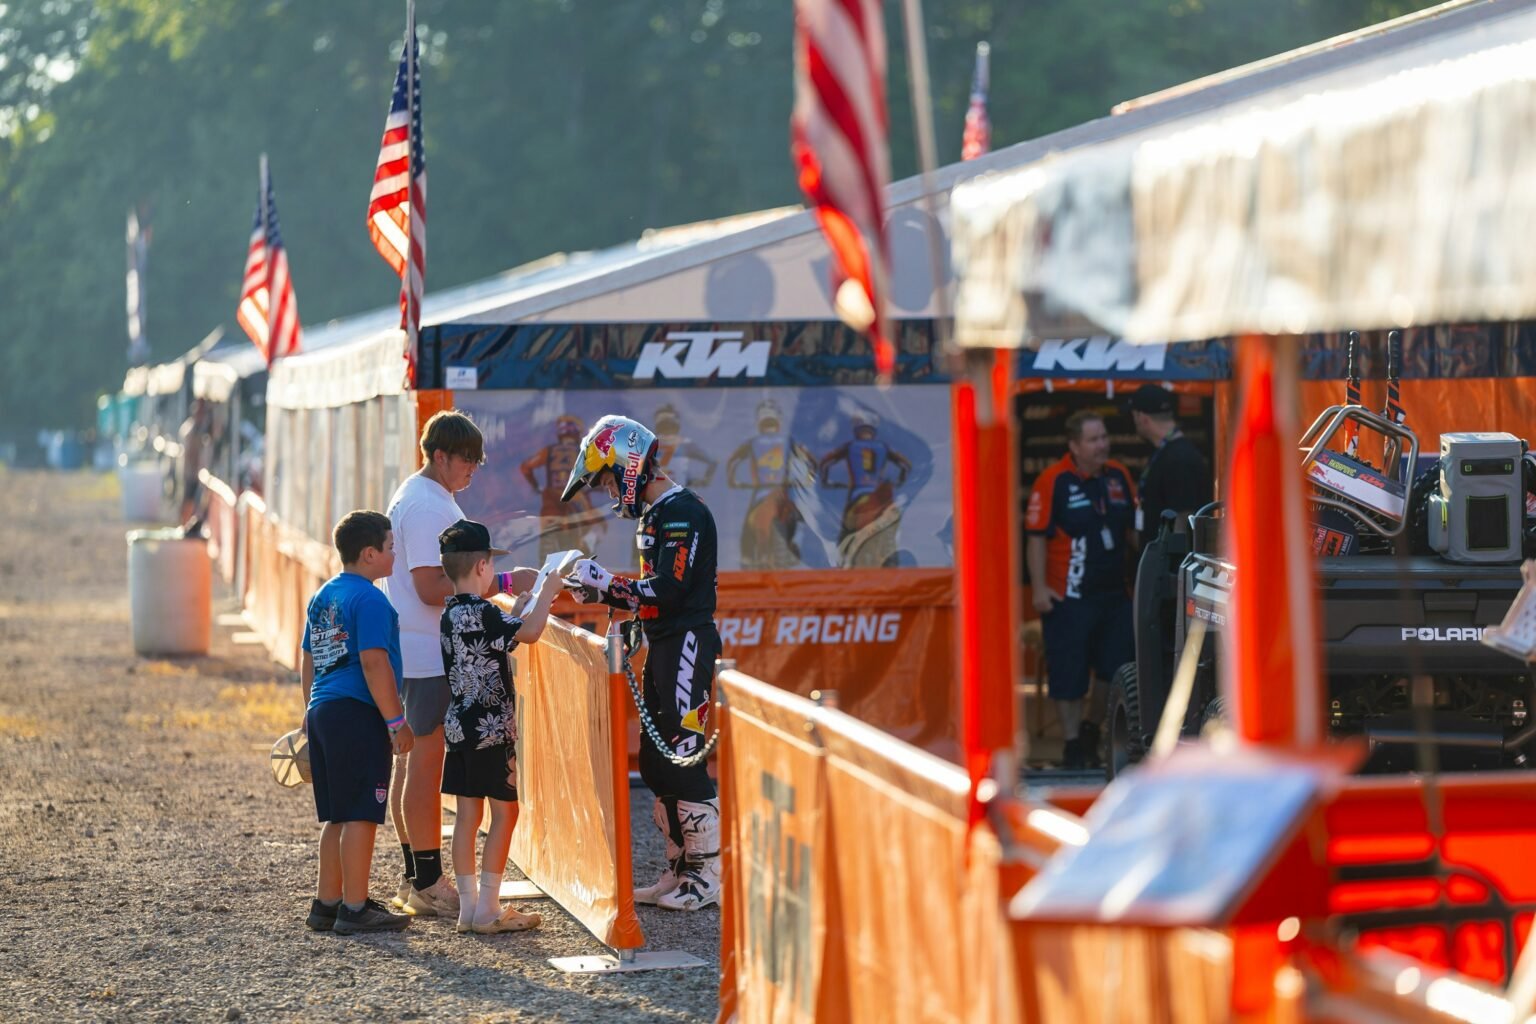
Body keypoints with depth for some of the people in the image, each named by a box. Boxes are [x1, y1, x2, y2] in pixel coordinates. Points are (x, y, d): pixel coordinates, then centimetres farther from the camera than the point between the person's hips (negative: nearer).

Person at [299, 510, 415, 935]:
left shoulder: (322, 596, 17)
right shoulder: (369, 600, -12)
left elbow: (308, 661, 22)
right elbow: (374, 663, -19)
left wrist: (311, 713, 28)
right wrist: (396, 721, -16)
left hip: (322, 711, 9)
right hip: (358, 715, -9)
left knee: (338, 816, 15)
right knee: (360, 815, -4)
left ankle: (327, 903, 19)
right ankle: (355, 910, -2)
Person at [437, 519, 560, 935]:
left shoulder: (450, 614, 10)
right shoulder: (482, 614, -16)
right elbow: (529, 632, -22)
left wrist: (527, 602, 19)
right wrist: (547, 592, -8)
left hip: (459, 727, 9)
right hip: (490, 729, -9)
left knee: (467, 814, 9)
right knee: (504, 812, -2)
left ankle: (468, 907, 11)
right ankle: (488, 910, -3)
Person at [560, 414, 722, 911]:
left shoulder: (683, 513, -15)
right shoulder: (654, 514, 17)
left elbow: (668, 590, -22)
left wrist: (607, 580, -15)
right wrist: (601, 593, 11)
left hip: (688, 644, -10)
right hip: (662, 647, 10)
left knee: (683, 759, -10)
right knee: (656, 763, 12)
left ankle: (711, 876, -4)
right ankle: (680, 870, 19)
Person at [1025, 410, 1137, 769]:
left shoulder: (1118, 476, 7)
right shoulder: (1053, 480, -11)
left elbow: (1133, 528, 18)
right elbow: (1036, 536, -12)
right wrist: (1039, 588, -15)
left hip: (1114, 592, 6)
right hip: (1068, 596, -6)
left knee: (1119, 669, 9)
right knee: (1068, 674, 2)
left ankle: (1093, 730, 27)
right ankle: (1073, 744, 13)